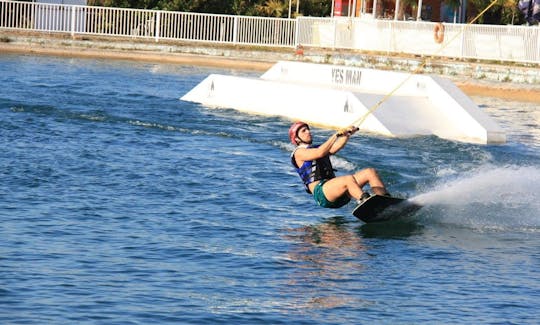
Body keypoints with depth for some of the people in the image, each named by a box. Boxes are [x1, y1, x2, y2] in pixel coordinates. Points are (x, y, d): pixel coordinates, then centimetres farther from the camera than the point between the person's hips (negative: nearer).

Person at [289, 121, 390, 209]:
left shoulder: (317, 148, 31)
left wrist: (347, 134, -3)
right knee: (349, 179, -36)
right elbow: (320, 153, -13)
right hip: (321, 192, -8)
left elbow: (335, 148, 12)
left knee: (370, 172, -7)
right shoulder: (298, 153, 6)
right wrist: (336, 135, -13)